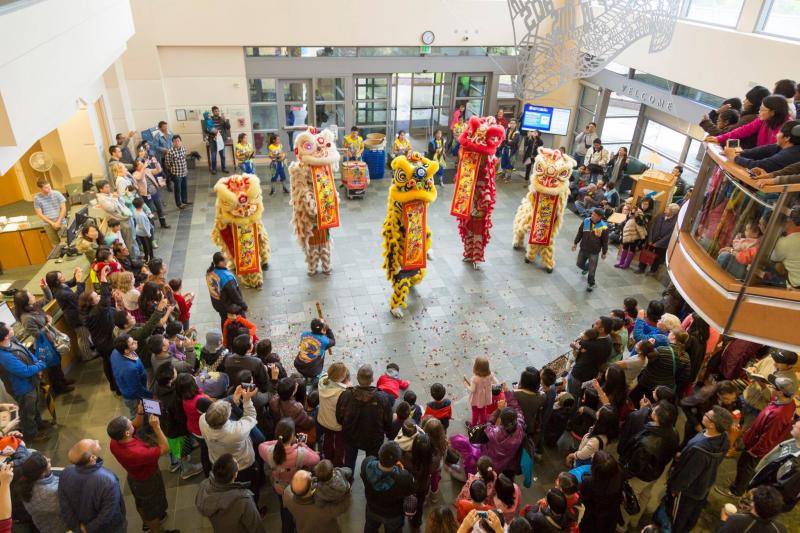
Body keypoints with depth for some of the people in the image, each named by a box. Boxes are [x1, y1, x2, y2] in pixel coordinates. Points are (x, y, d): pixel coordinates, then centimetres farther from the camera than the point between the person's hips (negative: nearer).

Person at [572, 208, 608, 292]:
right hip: (583, 249, 4)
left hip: (594, 252, -4)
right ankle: (586, 268, 55)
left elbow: (605, 241, -6)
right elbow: (580, 233, 5)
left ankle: (591, 284, 25)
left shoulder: (604, 227, -17)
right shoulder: (586, 221, -8)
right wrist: (575, 243, 9)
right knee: (580, 264, 20)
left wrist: (604, 252, 1)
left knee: (591, 270, 1)